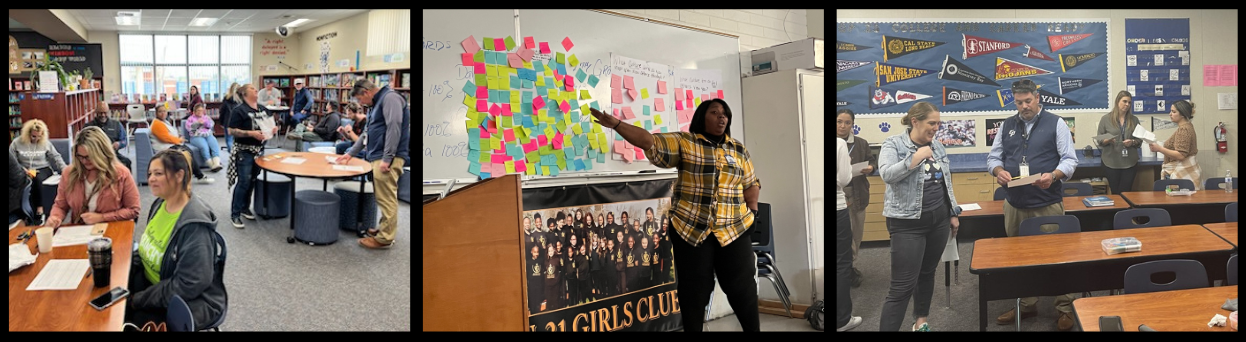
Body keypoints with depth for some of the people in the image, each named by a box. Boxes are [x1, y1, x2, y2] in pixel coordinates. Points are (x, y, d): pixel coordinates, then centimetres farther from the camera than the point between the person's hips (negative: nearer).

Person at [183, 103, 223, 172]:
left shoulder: (206, 117, 26)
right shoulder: (190, 118, 17)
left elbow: (212, 124, 10)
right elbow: (188, 127, 1)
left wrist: (204, 122, -9)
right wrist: (198, 123, -8)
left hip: (208, 135, 3)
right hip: (196, 136, -3)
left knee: (215, 145, -29)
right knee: (204, 146, -34)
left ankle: (217, 163, -45)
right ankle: (211, 165, -37)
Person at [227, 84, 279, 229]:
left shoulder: (263, 109, 11)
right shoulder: (239, 110, -10)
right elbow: (231, 130, -14)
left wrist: (273, 129, -1)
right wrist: (251, 133, -24)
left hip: (259, 150, 7)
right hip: (244, 151, -7)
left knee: (253, 181, 13)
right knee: (243, 182, -8)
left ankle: (245, 208, 27)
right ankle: (235, 214, -1)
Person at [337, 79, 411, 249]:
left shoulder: (390, 98, -10)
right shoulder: (377, 104, 23)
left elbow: (394, 128, -21)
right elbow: (367, 133, 31)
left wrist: (387, 157, -24)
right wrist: (350, 153, 29)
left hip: (388, 158, -10)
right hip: (378, 157, 10)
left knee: (386, 198, -7)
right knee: (384, 197, 15)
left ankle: (385, 238, -4)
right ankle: (385, 228, 24)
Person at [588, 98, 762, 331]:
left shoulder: (739, 150, 11)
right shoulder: (684, 142, 1)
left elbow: (751, 184, 16)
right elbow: (649, 142, -10)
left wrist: (752, 211, 3)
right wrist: (616, 124, -21)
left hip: (734, 231, 2)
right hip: (691, 230, -2)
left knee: (743, 289, 6)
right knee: (694, 292, 6)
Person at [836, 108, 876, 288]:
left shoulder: (861, 144, 3)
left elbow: (873, 161, 12)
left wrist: (871, 168, -11)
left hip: (857, 194, 4)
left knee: (857, 232, 13)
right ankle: (851, 268, 10)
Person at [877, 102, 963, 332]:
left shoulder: (937, 146, 10)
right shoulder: (893, 144, -8)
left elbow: (946, 183, 17)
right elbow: (886, 174, -25)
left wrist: (953, 214, 16)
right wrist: (915, 159, -24)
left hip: (938, 220, 6)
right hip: (908, 223, -6)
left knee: (927, 273, 17)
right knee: (902, 286, -9)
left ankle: (921, 322, 32)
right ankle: (887, 328, -5)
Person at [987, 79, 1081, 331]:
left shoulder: (1055, 123, -2)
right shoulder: (1007, 126, 9)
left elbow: (1070, 160, -5)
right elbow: (993, 157, 10)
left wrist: (1053, 175, -25)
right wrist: (999, 171, -13)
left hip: (1048, 204, -4)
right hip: (1014, 204, 4)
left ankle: (1066, 309, 15)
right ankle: (1026, 305, 27)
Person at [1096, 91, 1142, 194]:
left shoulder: (1134, 120, 8)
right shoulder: (1106, 119, 1)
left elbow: (1140, 140, 10)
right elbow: (1099, 140, 1)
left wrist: (1132, 142, -10)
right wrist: (1108, 141, -19)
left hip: (1130, 162, 2)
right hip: (1111, 163, -2)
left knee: (1125, 193, -1)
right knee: (1115, 193, 3)